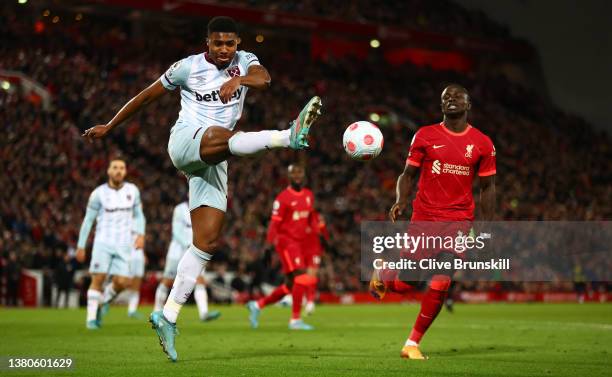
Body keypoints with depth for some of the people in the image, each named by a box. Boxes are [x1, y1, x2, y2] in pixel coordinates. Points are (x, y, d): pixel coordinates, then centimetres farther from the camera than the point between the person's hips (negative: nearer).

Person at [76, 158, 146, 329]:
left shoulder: (132, 190, 3)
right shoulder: (99, 193, -4)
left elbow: (138, 215, 14)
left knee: (121, 282, -8)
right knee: (98, 279, -8)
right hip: (103, 242, -2)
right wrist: (81, 246, 4)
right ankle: (92, 317, 3)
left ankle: (104, 300, 22)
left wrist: (141, 235, -3)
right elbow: (88, 220, 3)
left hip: (123, 245, 2)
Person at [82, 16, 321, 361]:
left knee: (208, 242, -5)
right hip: (186, 141, -4)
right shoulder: (188, 67, 2)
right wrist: (109, 126, 19)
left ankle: (168, 317, -2)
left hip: (213, 163, 4)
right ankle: (291, 136, -64)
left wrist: (240, 79, -39)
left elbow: (264, 78, -17)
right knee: (222, 137, -39)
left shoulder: (245, 62, 7)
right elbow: (147, 96, 13)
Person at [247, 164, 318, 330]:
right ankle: (295, 319, -13)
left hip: (300, 243, 8)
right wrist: (273, 239, -27)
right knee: (302, 278, -19)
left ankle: (257, 305, 25)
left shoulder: (309, 195, 12)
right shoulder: (283, 198, -10)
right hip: (287, 242, -8)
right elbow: (275, 223, -13)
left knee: (290, 286, 10)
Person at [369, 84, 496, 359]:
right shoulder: (425, 136, 3)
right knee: (404, 285, -3)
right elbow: (408, 174, 8)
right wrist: (400, 202, -11)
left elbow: (487, 187, 12)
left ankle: (412, 344, 8)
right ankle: (383, 274, 35)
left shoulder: (482, 144, 5)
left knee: (439, 286, -9)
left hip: (459, 222, 1)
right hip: (424, 218, -1)